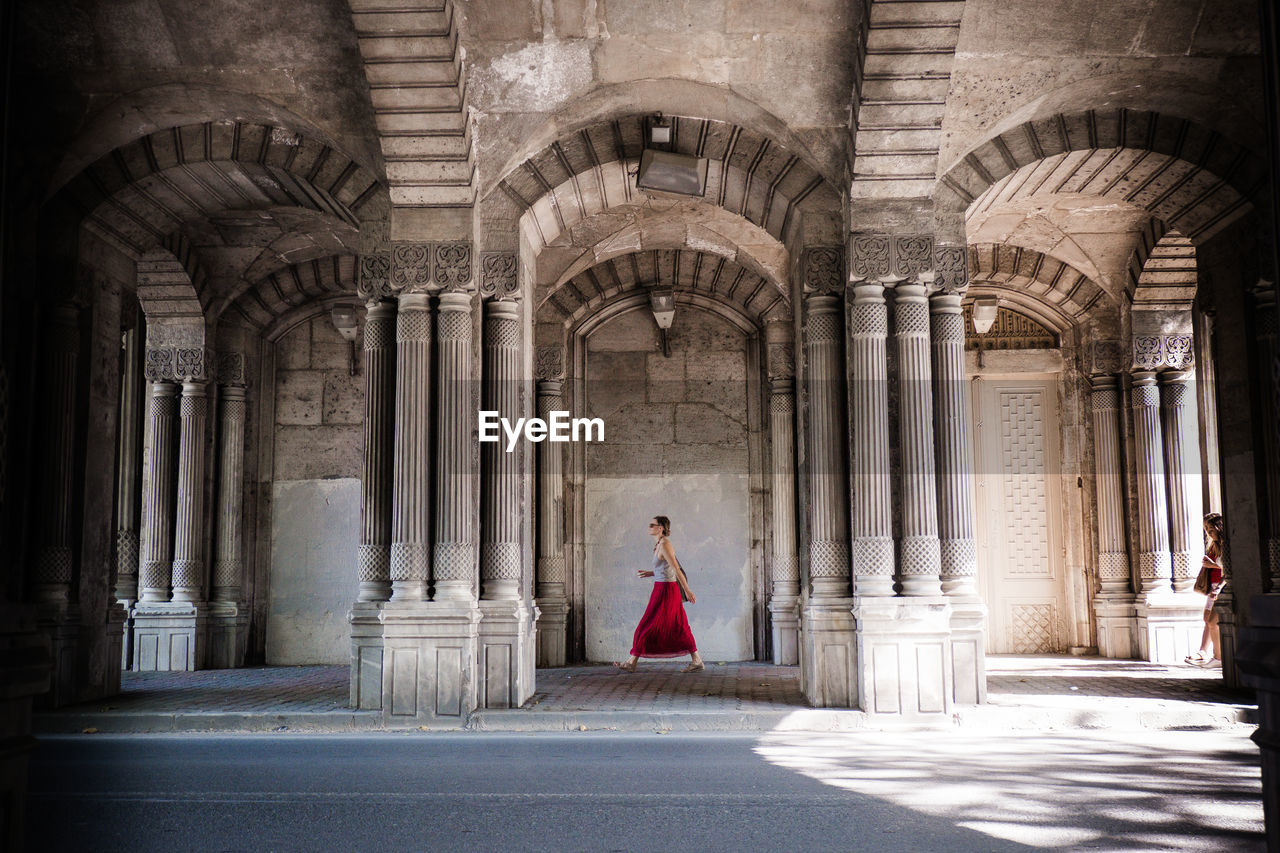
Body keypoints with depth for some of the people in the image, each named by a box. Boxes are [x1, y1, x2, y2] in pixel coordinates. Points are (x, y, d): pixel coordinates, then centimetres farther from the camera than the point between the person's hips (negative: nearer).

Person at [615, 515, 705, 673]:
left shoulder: (664, 545, -16)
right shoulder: (660, 544, 14)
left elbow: (676, 569, -18)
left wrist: (687, 591, -19)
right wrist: (650, 573, 15)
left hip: (665, 591, -10)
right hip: (663, 589, 10)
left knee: (648, 626, -3)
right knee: (679, 627, 10)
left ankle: (632, 663, 4)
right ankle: (697, 661, 13)